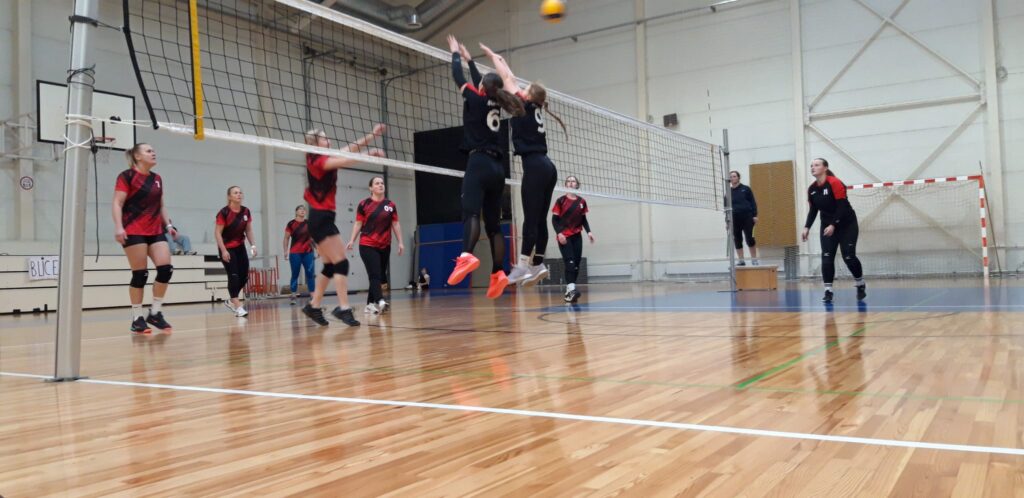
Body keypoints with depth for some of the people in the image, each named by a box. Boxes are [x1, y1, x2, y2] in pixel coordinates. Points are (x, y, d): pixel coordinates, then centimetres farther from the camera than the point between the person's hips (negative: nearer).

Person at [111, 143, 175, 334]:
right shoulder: (127, 176, -3)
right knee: (140, 274, -5)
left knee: (166, 269, -7)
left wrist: (168, 224, 12)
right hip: (134, 232, -6)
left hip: (156, 231, 6)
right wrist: (118, 226, -20)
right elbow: (117, 204, -9)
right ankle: (137, 318, 6)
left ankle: (155, 313, 6)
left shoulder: (157, 179, 16)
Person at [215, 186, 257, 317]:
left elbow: (248, 230, 9)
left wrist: (253, 245, -2)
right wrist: (224, 250, -21)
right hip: (227, 248, -6)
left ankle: (232, 302, 23)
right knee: (233, 276, -12)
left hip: (240, 247, 6)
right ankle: (238, 307, -8)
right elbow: (217, 233, -16)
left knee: (244, 277, 4)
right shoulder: (224, 212, -17)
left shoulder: (246, 211, -1)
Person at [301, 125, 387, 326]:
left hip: (322, 218, 9)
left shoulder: (323, 160, 14)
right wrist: (369, 153, -16)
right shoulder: (318, 161, -10)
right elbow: (346, 160, -22)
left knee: (330, 266, 11)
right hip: (321, 218, -9)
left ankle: (313, 306, 17)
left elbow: (348, 149, 12)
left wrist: (372, 134, 9)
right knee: (341, 263, -12)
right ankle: (343, 308, -14)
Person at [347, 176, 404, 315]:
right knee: (375, 275, -15)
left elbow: (395, 224, 9)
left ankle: (370, 304, 15)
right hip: (367, 245, -4)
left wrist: (400, 242, 4)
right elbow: (358, 224, 2)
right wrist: (352, 240, -7)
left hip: (385, 247, 4)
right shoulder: (364, 204, -1)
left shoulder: (390, 205, 7)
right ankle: (380, 302, -29)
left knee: (380, 276, 6)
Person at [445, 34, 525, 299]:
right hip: (496, 167, 7)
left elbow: (458, 77, 13)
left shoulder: (475, 98, 1)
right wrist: (468, 57, 46)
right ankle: (499, 274, -1)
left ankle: (467, 256, -46)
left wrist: (455, 53, 31)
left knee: (471, 212, -24)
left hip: (479, 164, -7)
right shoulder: (495, 103, 18)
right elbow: (481, 81, 34)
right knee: (493, 223, 5)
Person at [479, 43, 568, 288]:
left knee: (531, 218, -9)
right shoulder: (534, 109, 18)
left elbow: (508, 79, 9)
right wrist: (500, 59, 38)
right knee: (539, 219, 8)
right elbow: (512, 80, 30)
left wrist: (493, 56, 21)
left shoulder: (524, 106, -1)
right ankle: (537, 265, 11)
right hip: (547, 167, 8)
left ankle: (523, 266, -8)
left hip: (535, 167, -8)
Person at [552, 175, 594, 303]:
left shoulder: (582, 202, 8)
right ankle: (571, 289, -28)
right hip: (564, 237, -4)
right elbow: (554, 219, -3)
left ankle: (569, 292, 8)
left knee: (576, 264, 1)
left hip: (577, 236, 4)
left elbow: (584, 219, 15)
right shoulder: (561, 200, -2)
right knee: (569, 263, -18)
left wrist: (588, 231, 0)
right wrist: (559, 233, -17)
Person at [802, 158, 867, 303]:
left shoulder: (835, 183, -18)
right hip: (827, 226, 5)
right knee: (826, 257, -8)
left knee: (848, 257, -7)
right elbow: (813, 210, 7)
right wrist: (807, 227, -6)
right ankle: (828, 291, -7)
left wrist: (833, 225, -30)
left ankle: (861, 285, 17)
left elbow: (842, 206, -22)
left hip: (847, 225, -5)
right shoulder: (812, 189, 0)